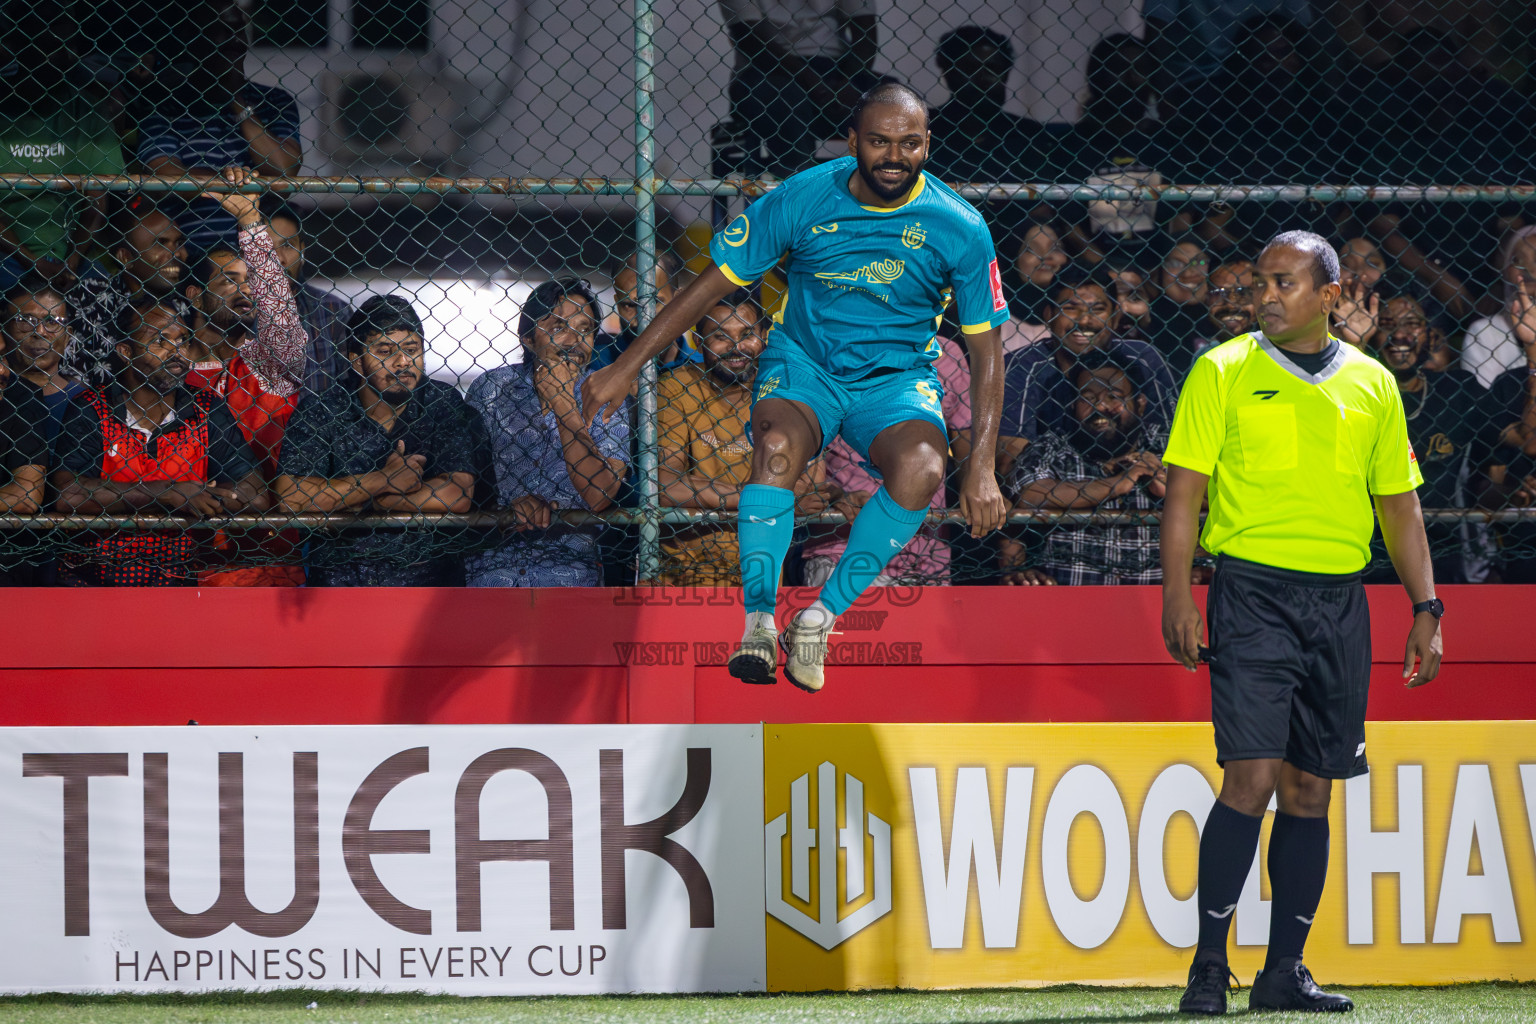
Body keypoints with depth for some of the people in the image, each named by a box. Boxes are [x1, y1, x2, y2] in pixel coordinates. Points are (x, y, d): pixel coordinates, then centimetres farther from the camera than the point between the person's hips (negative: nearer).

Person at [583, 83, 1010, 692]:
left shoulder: (959, 229, -11)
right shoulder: (801, 200, -12)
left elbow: (986, 347, -4)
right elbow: (714, 284, -3)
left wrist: (981, 469, -12)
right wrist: (626, 367, -5)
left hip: (897, 378, 0)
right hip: (803, 362, 0)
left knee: (921, 471, -33)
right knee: (777, 444, -36)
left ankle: (820, 619, -19)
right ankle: (758, 623, -28)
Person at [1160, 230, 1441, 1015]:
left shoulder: (1372, 385, 12)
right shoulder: (1223, 373, 2)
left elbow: (1399, 506, 16)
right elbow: (1184, 492, 0)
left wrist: (1425, 608, 9)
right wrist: (1177, 596, -10)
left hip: (1340, 599, 4)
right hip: (1252, 590, -4)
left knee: (1311, 788, 5)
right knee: (1253, 776, -13)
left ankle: (1285, 971, 11)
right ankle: (1209, 966, -7)